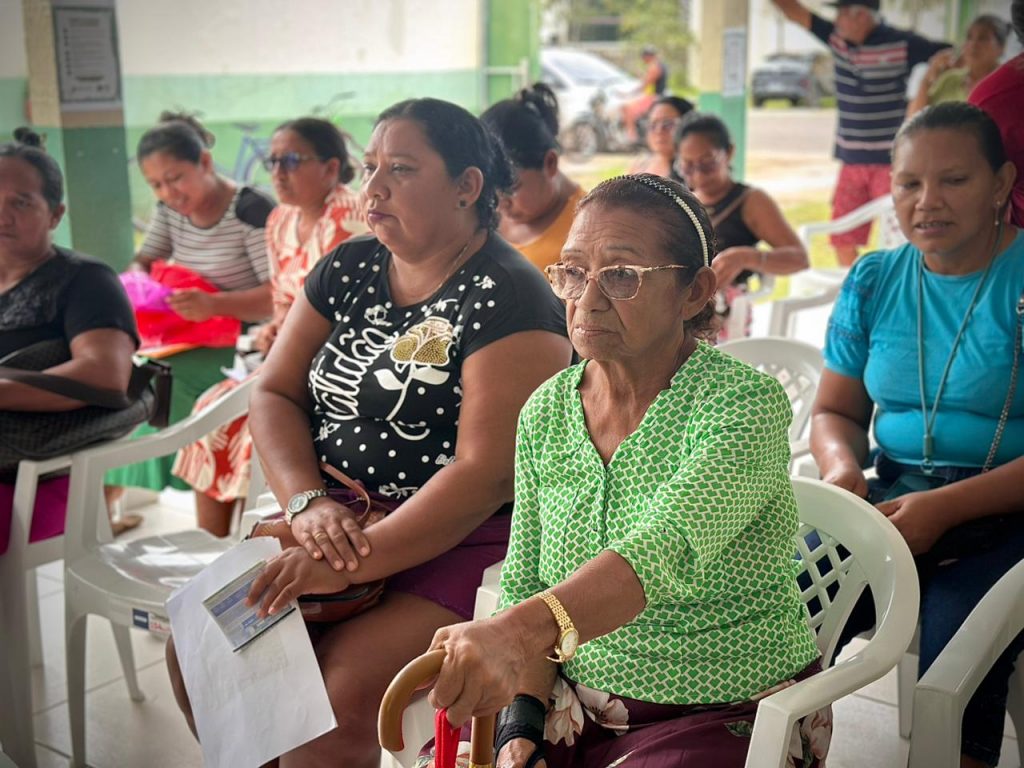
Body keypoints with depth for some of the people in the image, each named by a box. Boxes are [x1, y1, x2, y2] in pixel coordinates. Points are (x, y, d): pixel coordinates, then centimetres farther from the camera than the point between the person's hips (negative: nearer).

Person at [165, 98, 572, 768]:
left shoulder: (508, 297, -13)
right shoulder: (348, 269, 9)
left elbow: (487, 473, -20)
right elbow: (274, 392, 7)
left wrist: (353, 563, -23)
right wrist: (309, 503, -11)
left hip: (460, 546, -7)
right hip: (335, 528, 7)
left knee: (337, 696, -25)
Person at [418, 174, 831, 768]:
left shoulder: (746, 403, -16)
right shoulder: (545, 412, 1)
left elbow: (666, 550, -33)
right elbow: (523, 580, 5)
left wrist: (524, 630, -48)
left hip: (728, 720, -4)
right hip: (577, 708, 4)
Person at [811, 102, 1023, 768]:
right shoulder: (873, 282, 9)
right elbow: (836, 410, 15)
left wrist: (946, 508, -20)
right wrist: (842, 465, -8)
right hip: (895, 499, 4)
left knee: (949, 659, -30)